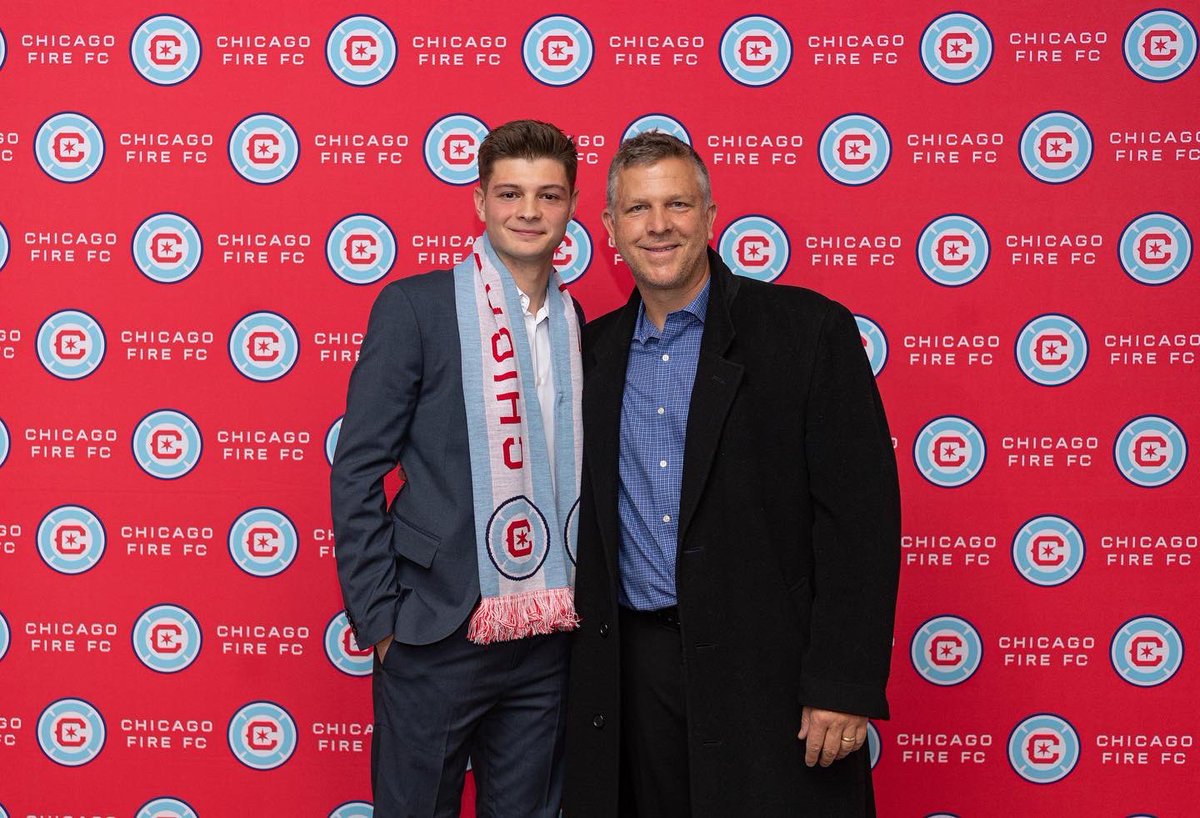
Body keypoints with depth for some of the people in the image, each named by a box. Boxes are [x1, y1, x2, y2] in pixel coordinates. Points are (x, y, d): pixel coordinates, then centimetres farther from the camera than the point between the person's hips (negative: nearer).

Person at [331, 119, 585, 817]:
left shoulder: (580, 326, 9)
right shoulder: (415, 305, -6)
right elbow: (357, 470, -6)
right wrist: (377, 617, -10)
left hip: (552, 637, 5)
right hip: (439, 631, -4)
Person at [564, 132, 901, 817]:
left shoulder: (811, 330, -4)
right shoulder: (595, 350, 10)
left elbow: (860, 514, -9)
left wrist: (845, 683, -14)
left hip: (768, 670, -4)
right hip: (631, 670, 4)